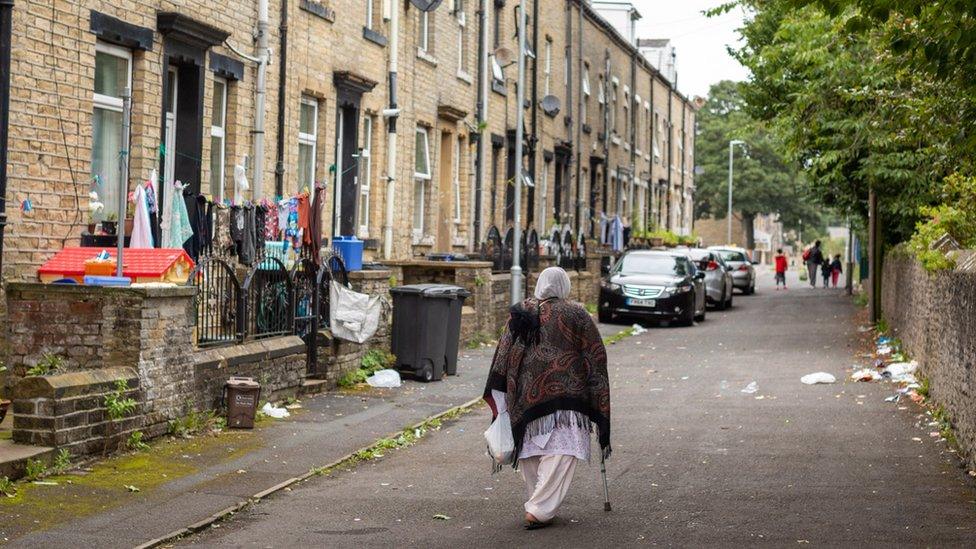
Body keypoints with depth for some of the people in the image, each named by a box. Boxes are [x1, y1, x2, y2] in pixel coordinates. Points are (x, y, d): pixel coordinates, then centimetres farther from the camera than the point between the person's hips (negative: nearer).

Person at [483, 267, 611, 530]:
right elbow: (596, 357, -1)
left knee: (530, 450, 17)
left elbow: (503, 355, 8)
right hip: (563, 391, -4)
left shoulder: (520, 312, 8)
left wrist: (503, 403, 13)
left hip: (524, 396, 4)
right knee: (560, 451, -3)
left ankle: (537, 504, 25)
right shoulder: (576, 315, -2)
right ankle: (540, 509, -13)